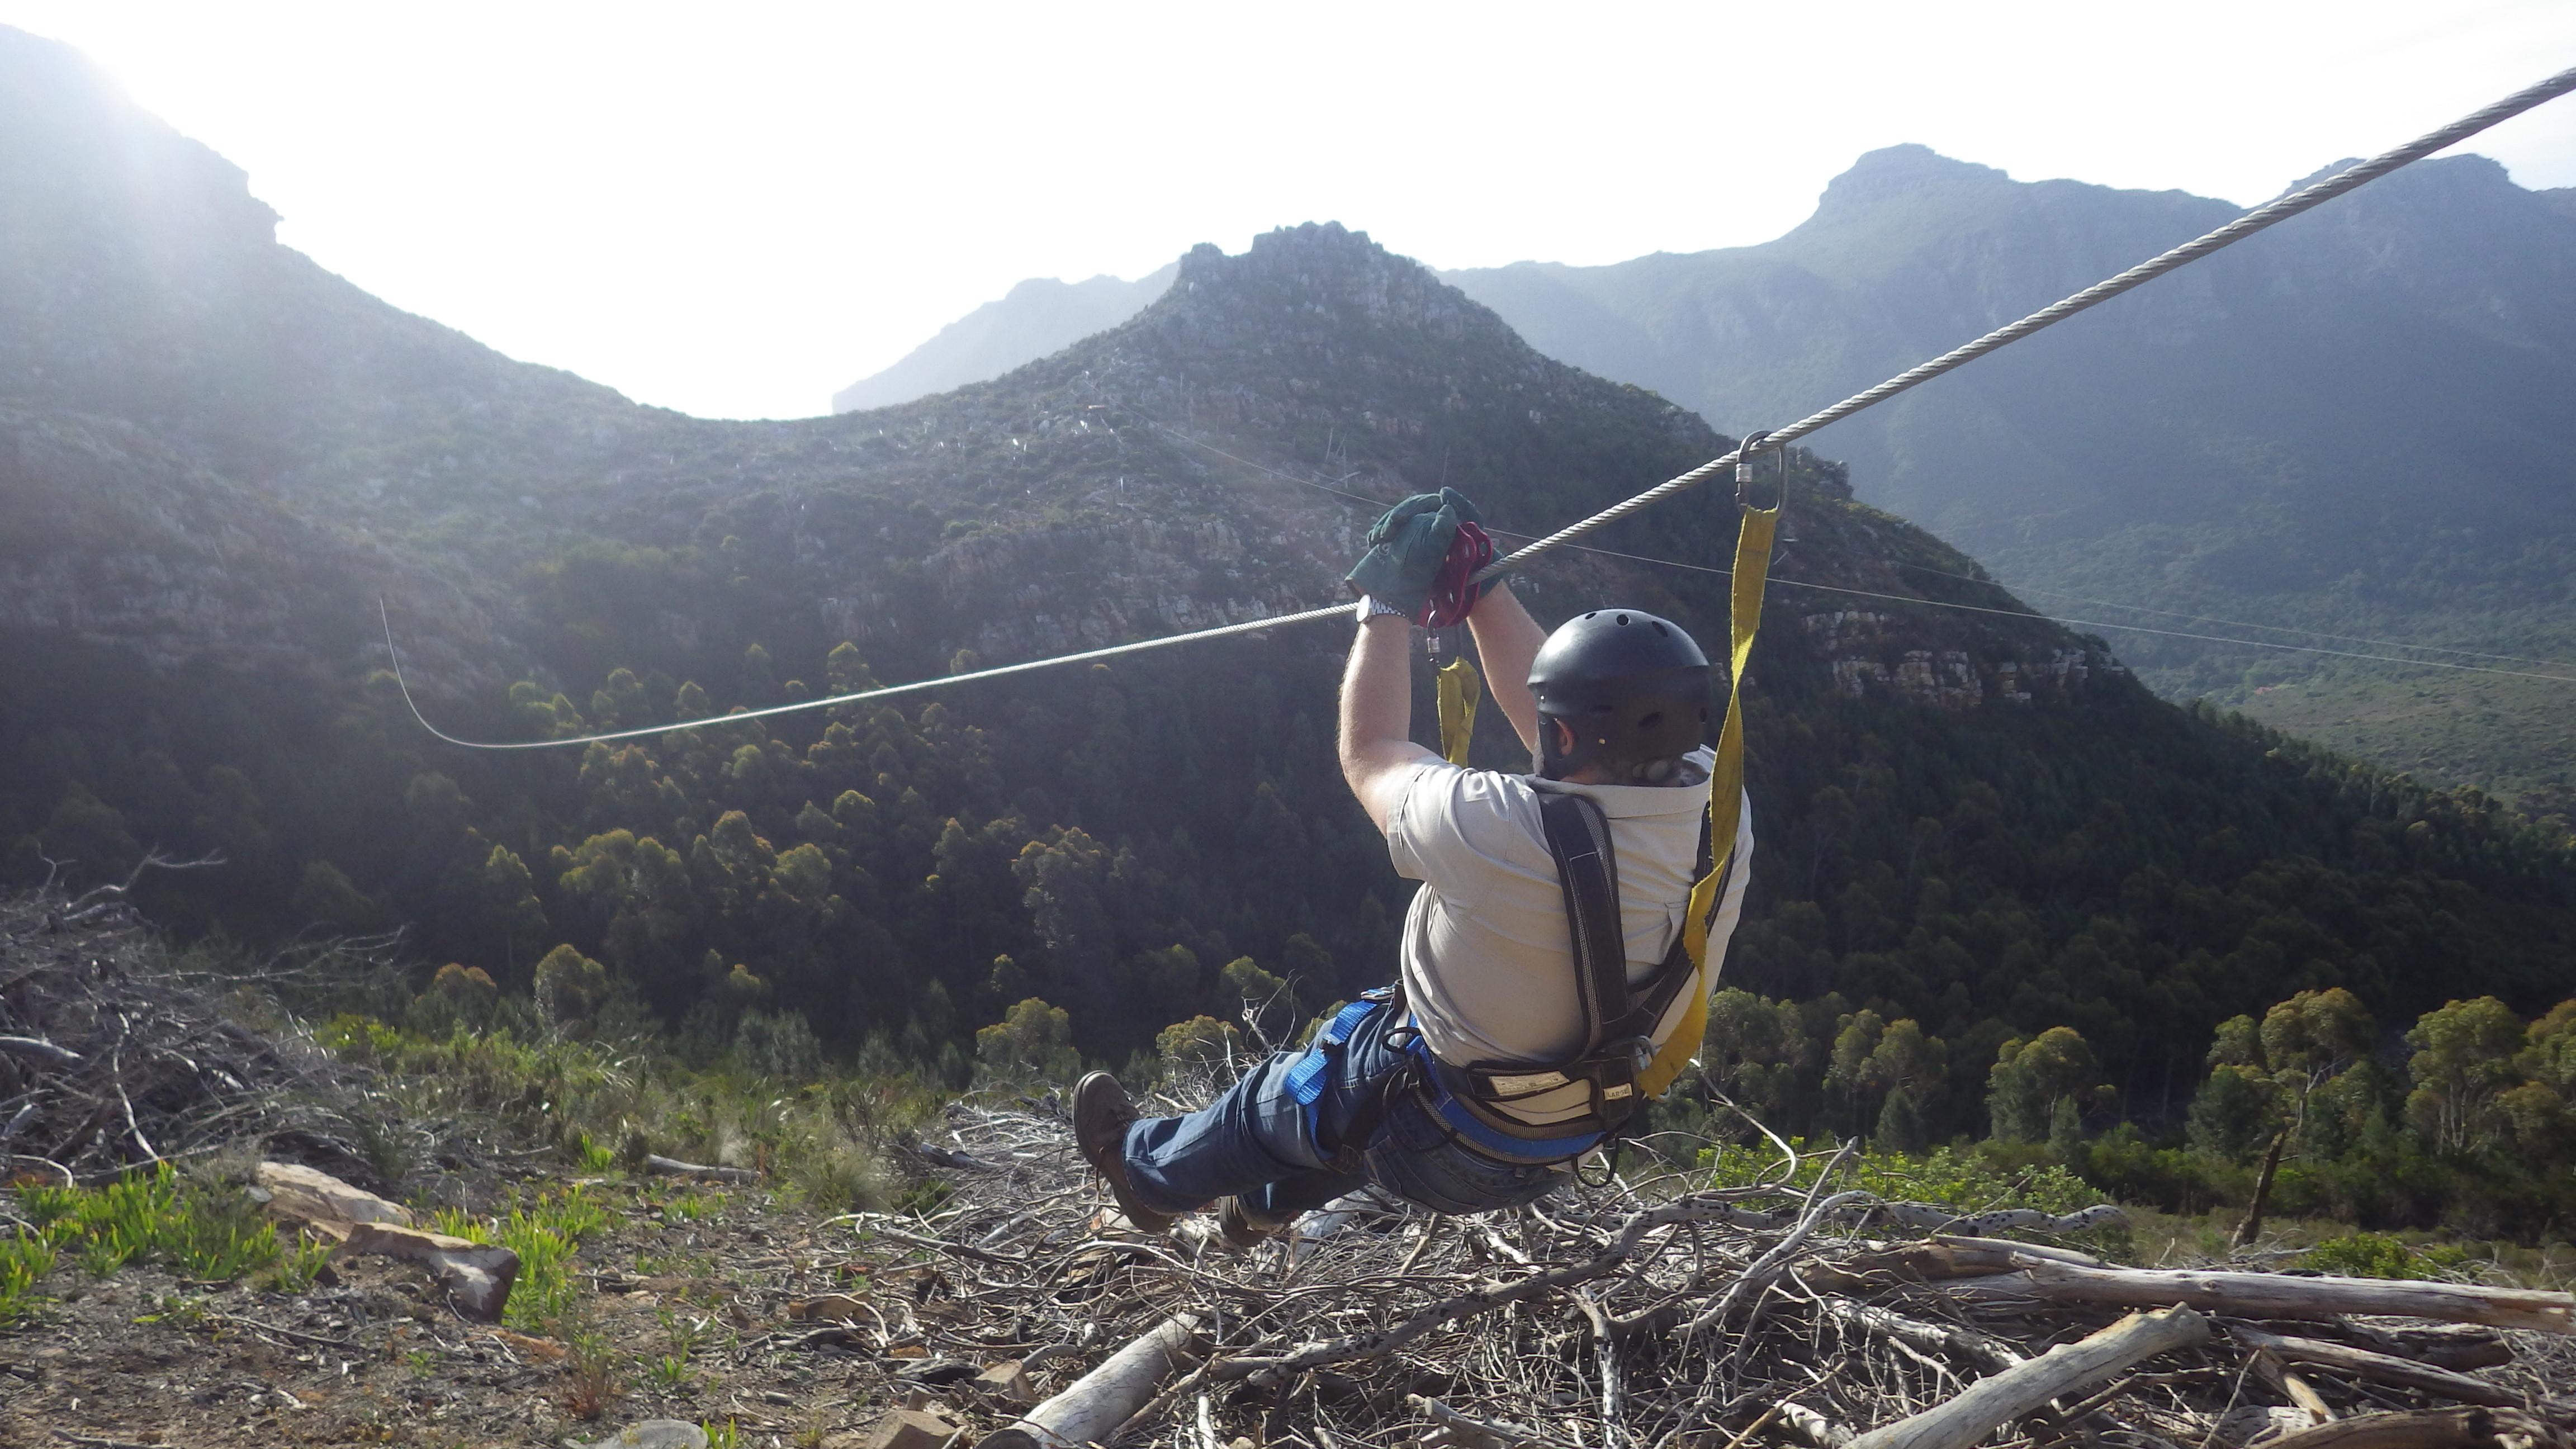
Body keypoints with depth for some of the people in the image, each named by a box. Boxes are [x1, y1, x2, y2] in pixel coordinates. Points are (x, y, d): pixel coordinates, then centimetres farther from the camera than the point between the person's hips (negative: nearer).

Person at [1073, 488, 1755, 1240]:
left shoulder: (1503, 831, -37)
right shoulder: (1720, 808, -19)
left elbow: (1370, 754, -16)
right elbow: (1548, 705, -3)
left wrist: (1390, 600, -5)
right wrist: (1478, 581, 1)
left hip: (1443, 1148, -6)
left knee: (1274, 1101, 24)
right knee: (1363, 1026, 33)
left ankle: (1148, 1172, 55)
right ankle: (1268, 1200, 57)